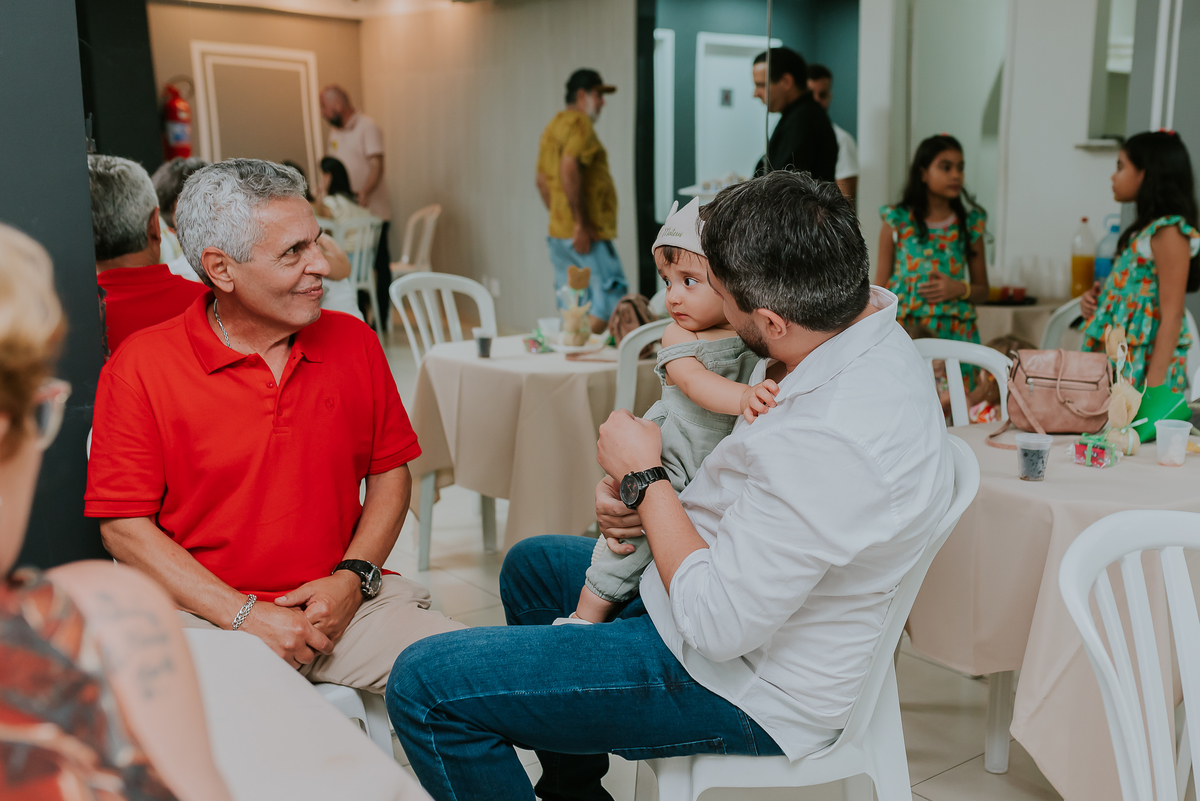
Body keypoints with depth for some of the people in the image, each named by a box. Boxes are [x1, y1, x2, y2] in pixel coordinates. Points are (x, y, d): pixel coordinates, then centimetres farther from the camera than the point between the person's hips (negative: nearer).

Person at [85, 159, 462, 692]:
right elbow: (123, 526, -5)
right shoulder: (141, 366, -5)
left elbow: (390, 471, 11)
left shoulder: (354, 343, 6)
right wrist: (244, 615, -13)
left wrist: (352, 578, -5)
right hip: (205, 614, -3)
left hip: (344, 602, 3)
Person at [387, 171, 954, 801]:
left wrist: (644, 476, -18)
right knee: (532, 564, 30)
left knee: (422, 685, -13)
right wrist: (632, 490, -6)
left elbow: (719, 624, -30)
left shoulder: (835, 440, -35)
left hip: (743, 686, -10)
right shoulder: (862, 311, -3)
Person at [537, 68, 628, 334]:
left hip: (558, 232, 10)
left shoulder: (553, 126, 21)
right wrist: (581, 223, -22)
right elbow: (569, 169, -23)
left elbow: (542, 181, 24)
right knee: (612, 297, -9)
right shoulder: (580, 123, -9)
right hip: (587, 235, -10)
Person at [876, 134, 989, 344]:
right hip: (904, 328, -1)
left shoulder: (970, 224, 8)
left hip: (955, 333, 2)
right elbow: (881, 288, 6)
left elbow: (982, 291, 14)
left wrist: (960, 289, -6)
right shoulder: (897, 221, 3)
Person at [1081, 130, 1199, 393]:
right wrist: (1099, 297, 5)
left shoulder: (1168, 231, -11)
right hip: (1120, 362, 8)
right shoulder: (1146, 229, 15)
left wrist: (1153, 389, -20)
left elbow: (1171, 317, -16)